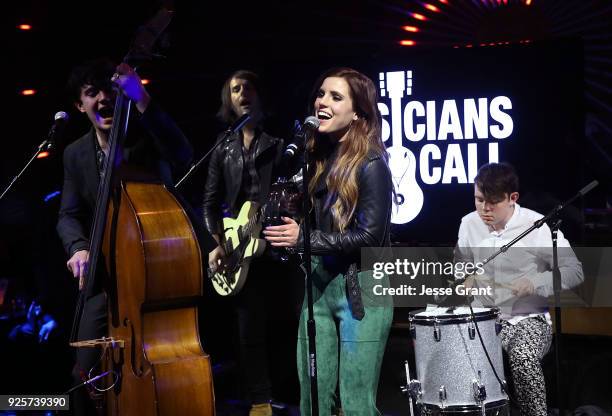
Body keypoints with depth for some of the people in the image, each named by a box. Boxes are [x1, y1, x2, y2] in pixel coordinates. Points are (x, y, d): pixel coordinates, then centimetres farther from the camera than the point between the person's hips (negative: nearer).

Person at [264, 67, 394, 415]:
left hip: (361, 290, -7)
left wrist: (304, 239, -18)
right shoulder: (316, 158, 9)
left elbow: (371, 235, -17)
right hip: (318, 286, 7)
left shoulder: (369, 164, -11)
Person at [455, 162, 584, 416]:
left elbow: (574, 272, -8)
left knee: (523, 358, -35)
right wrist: (465, 278, -2)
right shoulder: (469, 224, 1)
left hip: (528, 319, -4)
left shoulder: (538, 227, -13)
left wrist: (535, 284, -23)